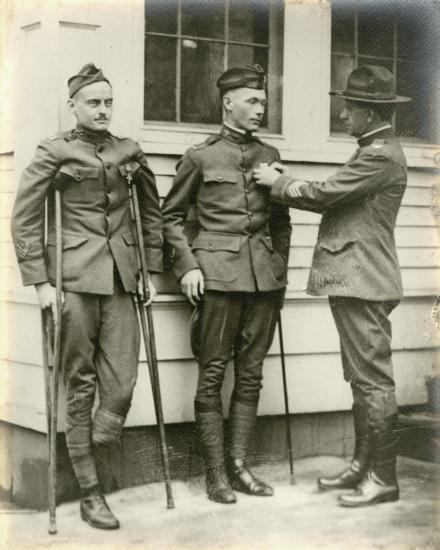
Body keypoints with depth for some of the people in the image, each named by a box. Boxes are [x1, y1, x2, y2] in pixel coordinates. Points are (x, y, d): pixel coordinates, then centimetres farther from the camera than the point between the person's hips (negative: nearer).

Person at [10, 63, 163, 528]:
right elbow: (24, 220, -1)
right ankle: (89, 496, 10)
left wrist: (151, 270, 15)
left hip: (120, 279, 4)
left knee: (121, 385, -5)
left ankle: (88, 458, 21)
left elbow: (151, 212, 21)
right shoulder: (54, 152, 1)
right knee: (81, 386, 1)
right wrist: (40, 281, -6)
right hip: (75, 279, -3)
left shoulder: (129, 151, 12)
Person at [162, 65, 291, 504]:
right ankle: (215, 472, 5)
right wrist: (187, 265, -4)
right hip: (218, 275, -4)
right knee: (213, 373, -2)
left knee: (250, 373, 6)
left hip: (265, 276, 4)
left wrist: (280, 266, 12)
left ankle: (238, 464, 14)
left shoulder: (270, 157, 15)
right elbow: (171, 216, 6)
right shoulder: (200, 157, 3)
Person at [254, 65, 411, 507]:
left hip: (363, 281, -11)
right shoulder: (375, 151, 18)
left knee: (373, 379, -5)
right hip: (354, 278, 11)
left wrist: (278, 184, -3)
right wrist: (290, 185, 7)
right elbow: (335, 199, 17)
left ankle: (383, 478, 2)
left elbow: (326, 193, -17)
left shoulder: (380, 155, -15)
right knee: (362, 379, 15)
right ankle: (364, 464, 24)